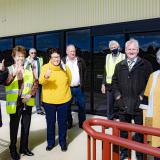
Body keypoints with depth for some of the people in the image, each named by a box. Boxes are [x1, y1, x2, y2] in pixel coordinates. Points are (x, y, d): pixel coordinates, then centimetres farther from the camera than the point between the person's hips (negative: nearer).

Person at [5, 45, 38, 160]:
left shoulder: (29, 69, 6)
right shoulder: (9, 70, -3)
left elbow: (35, 83, 7)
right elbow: (6, 83, -20)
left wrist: (31, 95, -8)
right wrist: (14, 74, -38)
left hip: (27, 103, 3)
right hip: (14, 103, -3)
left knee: (26, 126, 13)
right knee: (14, 127, 8)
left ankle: (24, 148, 29)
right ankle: (13, 149, 24)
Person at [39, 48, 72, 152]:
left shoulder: (65, 68, -2)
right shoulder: (45, 67, -8)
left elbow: (69, 81, 14)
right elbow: (41, 81, -23)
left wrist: (62, 89, 10)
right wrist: (46, 76, -43)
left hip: (63, 100, 1)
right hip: (49, 100, -1)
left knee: (63, 122, 12)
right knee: (50, 122, 12)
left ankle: (63, 141, 29)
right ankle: (50, 142, 30)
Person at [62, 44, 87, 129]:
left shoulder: (80, 61, 3)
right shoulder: (62, 61, -2)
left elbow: (84, 72, 12)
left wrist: (83, 82, 7)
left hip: (79, 88, 1)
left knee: (82, 106, 7)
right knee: (67, 107, 10)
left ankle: (82, 123, 21)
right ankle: (69, 123, 26)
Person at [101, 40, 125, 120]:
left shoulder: (123, 57, -3)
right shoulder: (108, 57, 10)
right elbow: (105, 71, 12)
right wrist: (103, 84, 7)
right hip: (109, 85, 4)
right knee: (109, 105, 11)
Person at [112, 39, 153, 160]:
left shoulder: (146, 65, -3)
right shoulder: (120, 65, 9)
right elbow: (114, 81, 14)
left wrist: (143, 96, -12)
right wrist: (117, 94, 2)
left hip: (139, 104, -3)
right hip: (123, 104, 3)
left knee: (139, 130, 11)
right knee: (123, 130, 16)